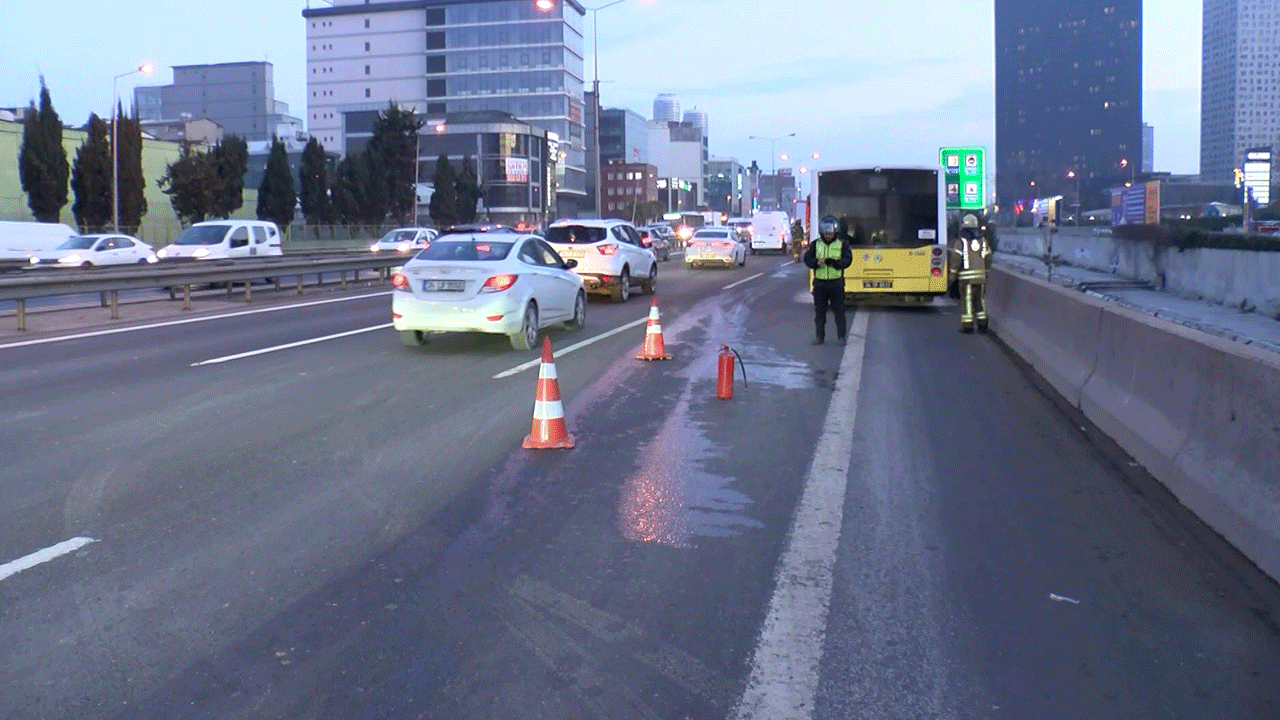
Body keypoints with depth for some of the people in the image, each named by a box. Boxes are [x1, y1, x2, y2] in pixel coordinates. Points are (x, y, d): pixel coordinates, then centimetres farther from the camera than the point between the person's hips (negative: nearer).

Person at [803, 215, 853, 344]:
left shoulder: (842, 244, 4)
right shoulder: (815, 244, 8)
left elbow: (847, 260, -7)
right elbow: (807, 259, -2)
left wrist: (834, 262, -25)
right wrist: (816, 262, -23)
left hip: (836, 282, -1)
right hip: (819, 283, 1)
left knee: (839, 310, 1)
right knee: (819, 311, 5)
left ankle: (841, 336, 9)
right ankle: (819, 336, 14)